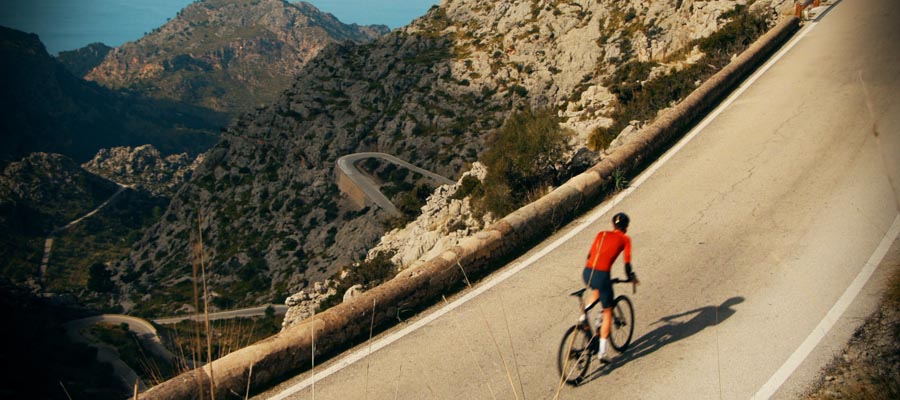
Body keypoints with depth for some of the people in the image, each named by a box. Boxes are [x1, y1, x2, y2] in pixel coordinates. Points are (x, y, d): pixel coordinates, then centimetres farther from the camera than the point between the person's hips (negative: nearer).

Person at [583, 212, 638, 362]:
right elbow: (627, 263, 5)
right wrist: (631, 277, 23)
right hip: (602, 275, -4)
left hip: (587, 273, 4)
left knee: (597, 290, 39)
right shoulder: (625, 239, 10)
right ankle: (602, 352, 12)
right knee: (607, 313, 13)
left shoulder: (602, 234, 21)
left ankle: (584, 313, 16)